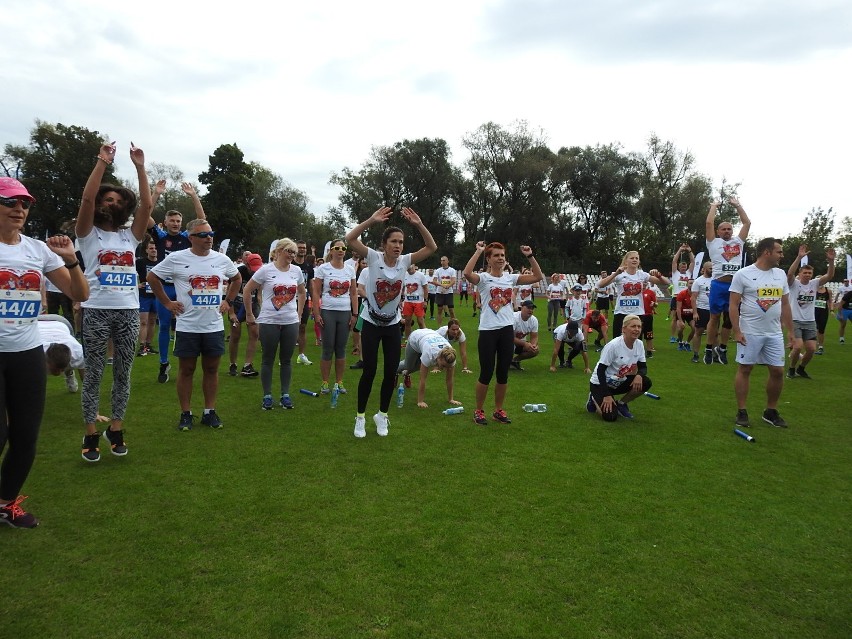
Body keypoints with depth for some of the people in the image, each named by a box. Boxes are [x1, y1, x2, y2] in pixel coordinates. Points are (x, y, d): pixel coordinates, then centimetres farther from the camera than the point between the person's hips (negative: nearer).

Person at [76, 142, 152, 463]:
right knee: (93, 374, 3)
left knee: (123, 374, 8)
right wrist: (102, 162, -11)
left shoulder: (130, 236, 13)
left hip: (129, 312, 3)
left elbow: (146, 205, 1)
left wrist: (139, 167, -1)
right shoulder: (89, 234, 5)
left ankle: (116, 429, 19)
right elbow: (87, 198, -10)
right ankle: (91, 433, 12)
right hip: (97, 311, -3)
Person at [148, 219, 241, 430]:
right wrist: (167, 302, 1)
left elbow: (237, 278, 21)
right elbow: (152, 277, 5)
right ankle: (186, 414, 17)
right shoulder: (176, 259, -5)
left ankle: (210, 412, 20)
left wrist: (228, 301, 11)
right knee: (186, 370, 6)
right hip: (187, 326, -3)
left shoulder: (222, 259, 4)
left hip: (214, 326, 3)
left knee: (211, 369, 10)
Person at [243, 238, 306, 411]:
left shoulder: (297, 270, 4)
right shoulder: (266, 270, -8)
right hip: (269, 322, -3)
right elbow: (247, 291, -1)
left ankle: (285, 395, 20)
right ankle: (267, 396, 16)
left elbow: (302, 293, 20)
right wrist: (249, 315, 2)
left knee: (286, 359, 10)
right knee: (268, 360, 6)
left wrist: (299, 314, 15)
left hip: (291, 322, 3)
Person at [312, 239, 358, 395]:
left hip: (345, 313, 3)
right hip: (328, 312, -3)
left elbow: (354, 293, 9)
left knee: (341, 349, 8)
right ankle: (325, 383, 13)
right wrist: (316, 313, -8)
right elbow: (316, 293, -2)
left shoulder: (350, 269, 6)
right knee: (328, 349, 2)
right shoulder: (323, 268, -2)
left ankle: (339, 382, 17)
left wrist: (355, 314, 3)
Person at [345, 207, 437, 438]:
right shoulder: (373, 257, -13)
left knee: (391, 372, 5)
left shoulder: (404, 261, -4)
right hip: (371, 323, -3)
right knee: (369, 371, 0)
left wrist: (419, 224, -21)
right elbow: (350, 239, -25)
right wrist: (372, 220, -31)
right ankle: (360, 417, 17)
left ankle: (382, 415, 24)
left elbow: (432, 247, -10)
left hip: (392, 325, 3)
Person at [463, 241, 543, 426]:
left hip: (507, 330, 5)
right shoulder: (483, 278, -6)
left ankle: (498, 410, 27)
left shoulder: (510, 277, 8)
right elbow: (467, 274, -28)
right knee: (486, 374, 1)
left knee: (503, 374, 11)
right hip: (488, 331, -4)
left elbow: (538, 277, 6)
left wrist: (530, 256, -1)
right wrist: (478, 251, -22)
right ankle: (478, 411, 19)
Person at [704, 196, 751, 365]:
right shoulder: (714, 242, 9)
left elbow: (747, 223, 18)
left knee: (729, 318, 9)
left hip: (735, 285, 3)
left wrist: (737, 205, 22)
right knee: (715, 318, 4)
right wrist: (714, 205, 14)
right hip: (719, 284, -3)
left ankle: (722, 349, 21)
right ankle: (709, 349, 13)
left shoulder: (738, 242, 18)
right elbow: (708, 222, 1)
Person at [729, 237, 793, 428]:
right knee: (744, 370, 2)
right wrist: (736, 331, -15)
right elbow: (733, 305, -9)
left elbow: (785, 305, 14)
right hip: (750, 333, -5)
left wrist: (790, 331, 11)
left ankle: (771, 412, 22)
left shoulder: (781, 275, 9)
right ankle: (741, 412, 10)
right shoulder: (743, 274, -8)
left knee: (778, 371, 6)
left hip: (774, 334, 5)